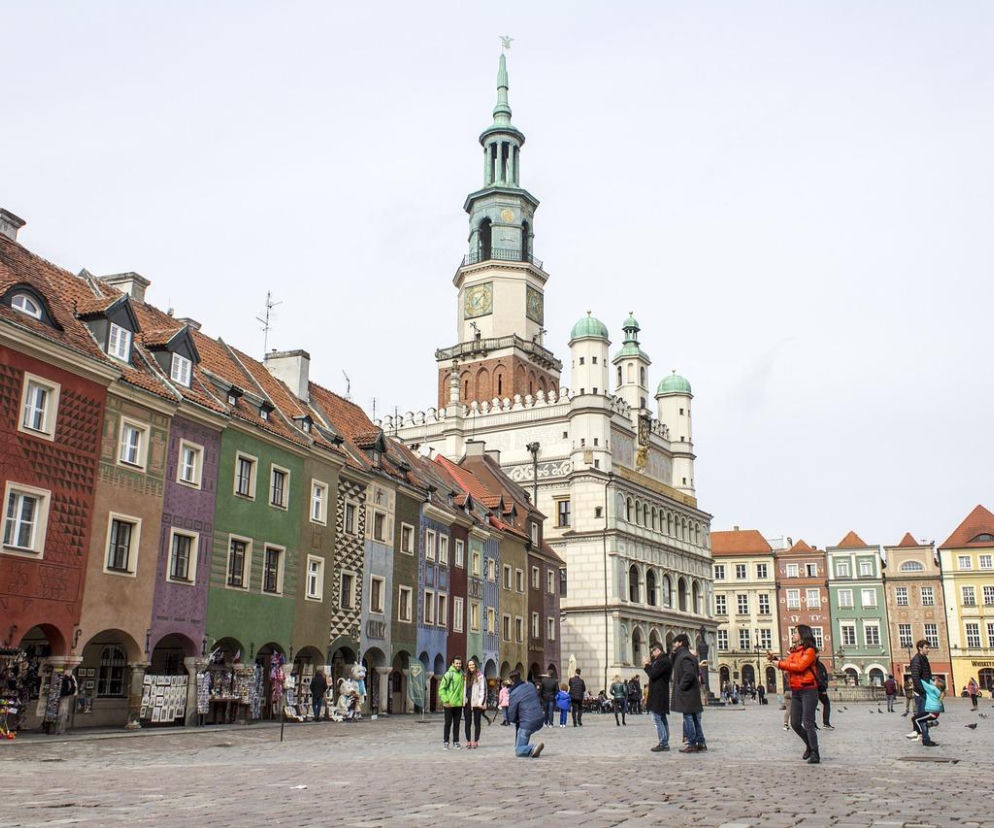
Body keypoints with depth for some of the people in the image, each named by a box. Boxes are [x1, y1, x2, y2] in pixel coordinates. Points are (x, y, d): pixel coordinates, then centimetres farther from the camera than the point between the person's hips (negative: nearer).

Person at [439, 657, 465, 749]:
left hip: (459, 704, 5)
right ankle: (445, 742, 9)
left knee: (457, 723, 10)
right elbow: (442, 689, -9)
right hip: (449, 704, -5)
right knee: (448, 723, 1)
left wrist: (464, 699, 9)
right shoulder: (448, 674, -8)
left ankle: (456, 741, 17)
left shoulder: (462, 674, 8)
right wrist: (446, 700, -14)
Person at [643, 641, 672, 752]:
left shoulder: (663, 661, -18)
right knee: (662, 719, 13)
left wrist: (647, 665, -5)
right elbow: (655, 674, 19)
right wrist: (649, 665, 8)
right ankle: (664, 743, 18)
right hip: (660, 694, 11)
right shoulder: (664, 660, 16)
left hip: (658, 695, -11)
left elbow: (653, 674, -20)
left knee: (657, 718, -8)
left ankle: (663, 743, -8)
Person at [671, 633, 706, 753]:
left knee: (688, 718, -4)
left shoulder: (684, 657, -15)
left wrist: (681, 687, -18)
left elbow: (689, 674, -26)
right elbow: (698, 672, 21)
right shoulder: (691, 656, 15)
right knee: (695, 719, 12)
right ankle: (701, 742, 16)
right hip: (693, 693, 10)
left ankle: (692, 744, -1)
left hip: (686, 694, -10)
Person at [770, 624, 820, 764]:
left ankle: (815, 754, -1)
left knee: (807, 723, -8)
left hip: (808, 690, -7)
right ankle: (809, 745, 28)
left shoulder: (810, 651, -8)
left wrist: (780, 664, -15)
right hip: (795, 691, 7)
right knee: (795, 723, 8)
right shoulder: (793, 651, 15)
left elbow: (800, 666, -20)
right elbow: (788, 665, 7)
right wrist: (774, 659, -3)